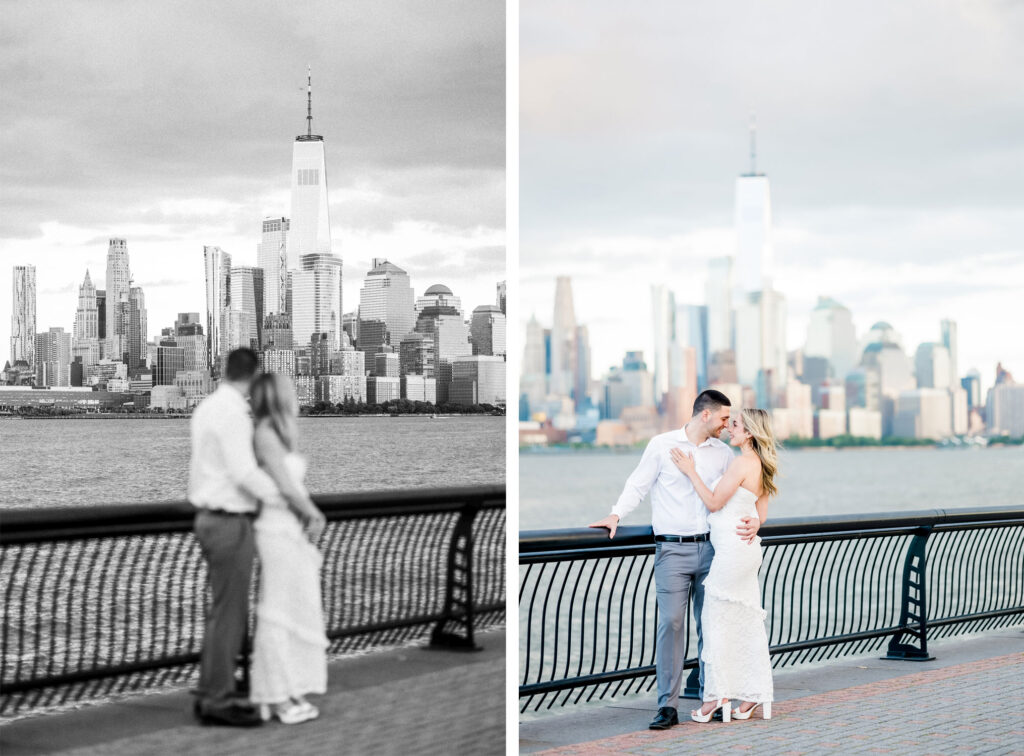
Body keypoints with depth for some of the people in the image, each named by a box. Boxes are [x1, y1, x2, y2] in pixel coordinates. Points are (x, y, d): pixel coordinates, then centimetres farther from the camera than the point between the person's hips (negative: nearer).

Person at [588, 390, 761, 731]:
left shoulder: (723, 453, 12)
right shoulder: (662, 445, 2)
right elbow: (638, 485, 4)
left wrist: (753, 521, -9)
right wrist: (617, 514, -10)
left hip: (710, 548, 4)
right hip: (672, 549, -4)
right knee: (670, 623, -10)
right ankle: (667, 706, -9)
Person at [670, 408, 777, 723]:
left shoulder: (742, 463, -15)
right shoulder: (761, 466, 13)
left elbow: (714, 502, -13)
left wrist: (690, 472, -7)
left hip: (732, 550, -9)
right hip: (747, 548, 9)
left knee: (717, 620, -2)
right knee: (748, 622, 10)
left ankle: (717, 695, 1)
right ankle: (756, 694, 13)